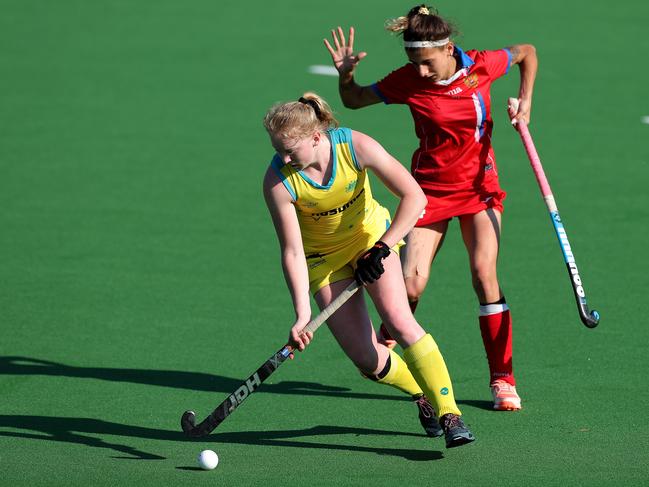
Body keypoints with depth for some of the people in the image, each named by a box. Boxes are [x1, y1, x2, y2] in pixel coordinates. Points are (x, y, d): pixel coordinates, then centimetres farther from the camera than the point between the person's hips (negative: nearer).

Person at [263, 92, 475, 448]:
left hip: (371, 236, -1)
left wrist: (381, 248, -29)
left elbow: (414, 197, -24)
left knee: (398, 319, -23)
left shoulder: (356, 147, -27)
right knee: (366, 359, -6)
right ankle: (422, 394, 23)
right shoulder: (278, 181, -25)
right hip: (322, 256, 1)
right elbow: (293, 252, -23)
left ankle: (449, 414, -20)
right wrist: (302, 314, -31)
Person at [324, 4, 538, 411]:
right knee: (411, 284, -10)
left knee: (484, 273, -16)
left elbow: (527, 52, 8)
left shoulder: (482, 66, -12)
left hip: (479, 186, 0)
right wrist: (346, 77, -21)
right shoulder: (408, 81, -12)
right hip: (430, 188, 0)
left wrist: (526, 100, -3)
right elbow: (355, 101, -1)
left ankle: (503, 377, -5)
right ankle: (385, 341, 23)